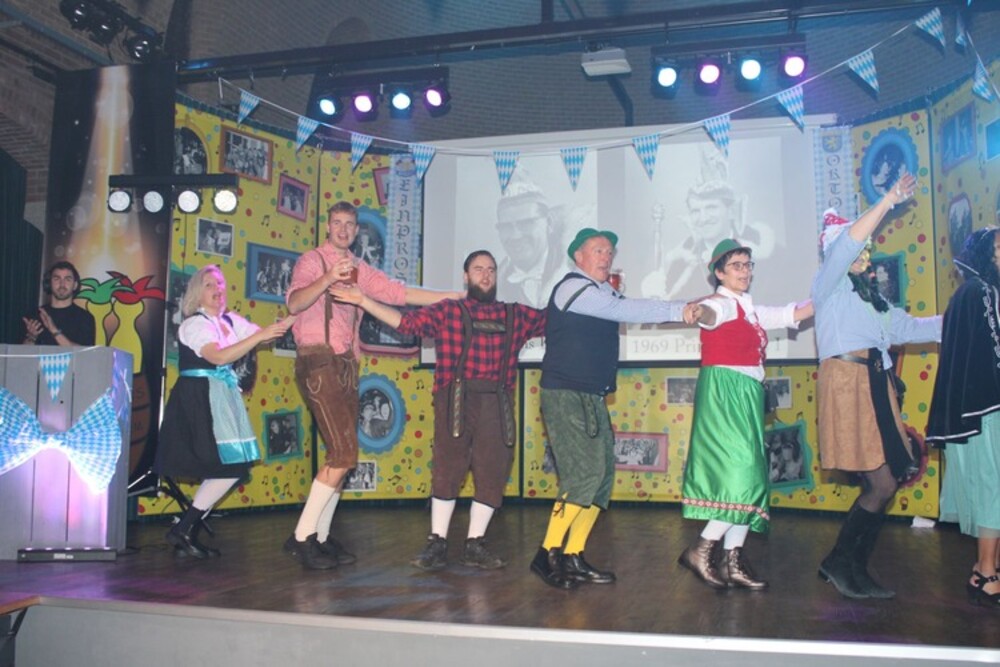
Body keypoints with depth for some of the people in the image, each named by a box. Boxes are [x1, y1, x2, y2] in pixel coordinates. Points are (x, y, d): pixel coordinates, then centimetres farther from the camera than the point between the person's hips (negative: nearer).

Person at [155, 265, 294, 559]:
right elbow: (219, 357, -24)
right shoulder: (194, 324, -10)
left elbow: (266, 334, 5)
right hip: (199, 399, -8)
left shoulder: (230, 320, 13)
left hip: (222, 399, 8)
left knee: (233, 467, 5)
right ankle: (182, 530, -1)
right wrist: (259, 336, -28)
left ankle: (189, 533, 13)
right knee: (229, 468, -11)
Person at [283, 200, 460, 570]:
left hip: (346, 365, 7)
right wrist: (327, 279, -36)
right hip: (318, 362, -7)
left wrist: (454, 296, 9)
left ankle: (320, 537, 15)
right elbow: (294, 303, -18)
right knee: (344, 453, -14)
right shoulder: (312, 261, -1)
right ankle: (302, 536, -6)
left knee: (341, 455, 7)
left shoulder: (359, 269, 18)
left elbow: (399, 292, 14)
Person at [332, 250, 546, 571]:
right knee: (447, 470, -3)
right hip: (456, 401, -3)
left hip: (498, 404, 3)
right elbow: (405, 321, 2)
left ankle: (475, 544, 16)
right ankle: (437, 544, 8)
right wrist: (362, 300, -5)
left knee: (492, 475, 3)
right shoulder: (447, 311, 10)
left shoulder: (515, 315, 18)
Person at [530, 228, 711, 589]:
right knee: (586, 472, -16)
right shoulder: (573, 287, -11)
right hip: (566, 396, -10)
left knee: (603, 473, 5)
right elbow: (628, 310, -19)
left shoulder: (604, 294, 22)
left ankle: (573, 558, 11)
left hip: (591, 397, 10)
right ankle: (548, 554, -6)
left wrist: (685, 310, -1)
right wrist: (679, 310, -22)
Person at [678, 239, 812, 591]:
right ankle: (700, 550, -9)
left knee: (746, 477, 6)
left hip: (746, 397, 9)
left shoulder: (750, 310, 20)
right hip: (724, 393, -9)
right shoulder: (722, 303, -5)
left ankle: (732, 561, 9)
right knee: (743, 473, -16)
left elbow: (794, 313, 25)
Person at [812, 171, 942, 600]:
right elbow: (847, 243, -10)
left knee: (883, 484, 4)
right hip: (846, 384, -8)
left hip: (875, 388, 8)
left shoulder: (870, 298, 27)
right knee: (882, 484, -12)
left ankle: (855, 571, 13)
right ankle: (838, 561, 2)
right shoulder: (830, 284, 5)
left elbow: (908, 327, 29)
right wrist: (890, 201, -7)